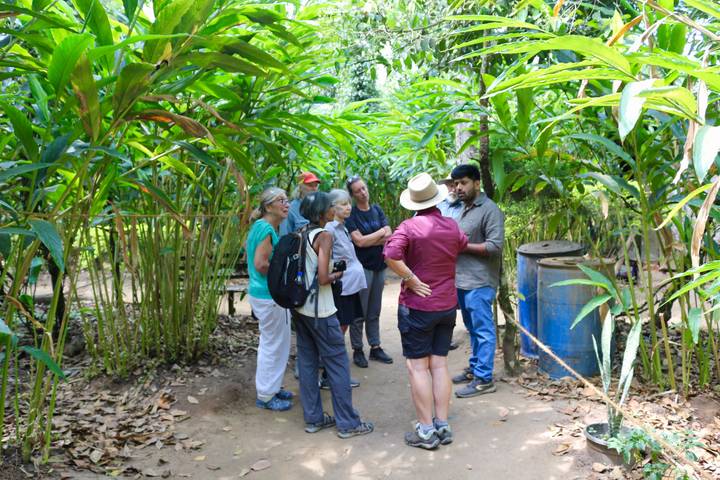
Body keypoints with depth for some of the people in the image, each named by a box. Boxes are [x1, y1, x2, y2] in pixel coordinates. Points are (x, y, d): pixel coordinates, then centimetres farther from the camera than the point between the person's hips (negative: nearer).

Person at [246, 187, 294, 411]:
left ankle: (271, 387, 35)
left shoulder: (261, 227, 10)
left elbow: (253, 258, 19)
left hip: (262, 293, 10)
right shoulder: (267, 229, -20)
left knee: (271, 343, 21)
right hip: (269, 296, -10)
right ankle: (266, 396, 16)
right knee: (273, 345, 2)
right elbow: (261, 264, -26)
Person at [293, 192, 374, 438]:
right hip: (320, 311, -8)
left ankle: (313, 418, 22)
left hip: (300, 307, 8)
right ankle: (347, 423, 9)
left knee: (307, 361, 13)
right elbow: (323, 279, -23)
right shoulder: (324, 236, -16)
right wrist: (337, 274, -3)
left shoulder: (301, 234, 7)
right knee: (338, 363, 2)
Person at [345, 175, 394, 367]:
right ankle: (357, 350, 12)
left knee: (374, 312, 12)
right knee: (360, 313, 1)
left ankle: (375, 347, 21)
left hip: (379, 266, 5)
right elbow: (359, 241, -16)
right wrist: (381, 233, -5)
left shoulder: (377, 210, 9)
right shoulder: (351, 215, -6)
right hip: (362, 267, -5)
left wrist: (368, 241, -14)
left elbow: (389, 237, -1)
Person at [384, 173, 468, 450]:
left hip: (417, 305, -5)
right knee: (440, 365, 12)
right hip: (447, 305, 5)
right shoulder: (452, 226, 2)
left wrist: (411, 279, -20)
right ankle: (442, 425, 17)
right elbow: (462, 244, 24)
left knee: (418, 366, 2)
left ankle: (426, 430, 7)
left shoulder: (410, 227, -15)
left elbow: (391, 255, -32)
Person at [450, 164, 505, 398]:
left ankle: (484, 379, 5)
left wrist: (462, 246, -17)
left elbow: (495, 246, -19)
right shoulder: (464, 209, 15)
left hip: (479, 282, -9)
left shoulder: (489, 210, -13)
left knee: (483, 330, -2)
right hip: (462, 280, 9)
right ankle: (475, 368, 30)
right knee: (473, 329, 18)